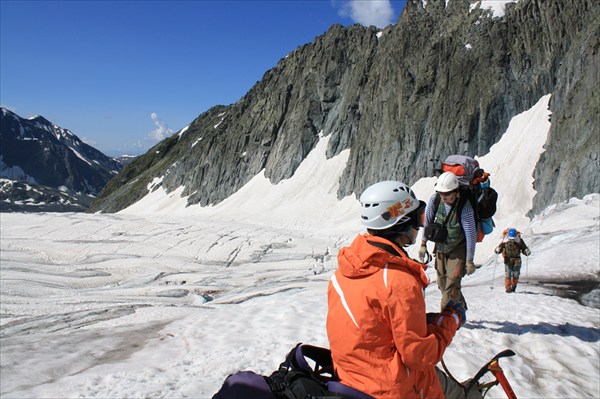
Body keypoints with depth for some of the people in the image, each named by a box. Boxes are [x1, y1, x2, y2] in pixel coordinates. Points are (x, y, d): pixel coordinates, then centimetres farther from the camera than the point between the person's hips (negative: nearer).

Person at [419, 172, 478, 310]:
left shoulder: (464, 206, -27)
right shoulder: (435, 199, -14)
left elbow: (471, 235, -21)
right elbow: (427, 221, 3)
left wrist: (470, 261, -17)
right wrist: (423, 244, 6)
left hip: (458, 250, -5)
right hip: (440, 248, 5)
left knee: (451, 284, -12)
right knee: (442, 282, 13)